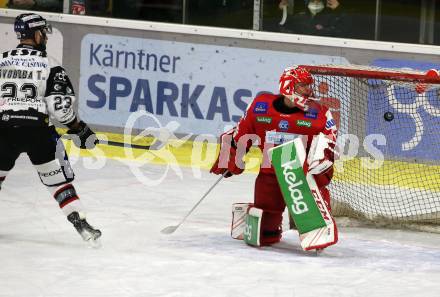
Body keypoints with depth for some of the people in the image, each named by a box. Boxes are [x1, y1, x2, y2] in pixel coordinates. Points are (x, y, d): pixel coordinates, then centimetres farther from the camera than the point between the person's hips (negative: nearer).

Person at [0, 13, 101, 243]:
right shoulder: (49, 65, 0)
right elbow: (60, 106, -6)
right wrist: (80, 129, 6)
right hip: (37, 129, -2)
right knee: (57, 177, 6)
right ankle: (80, 224, -1)